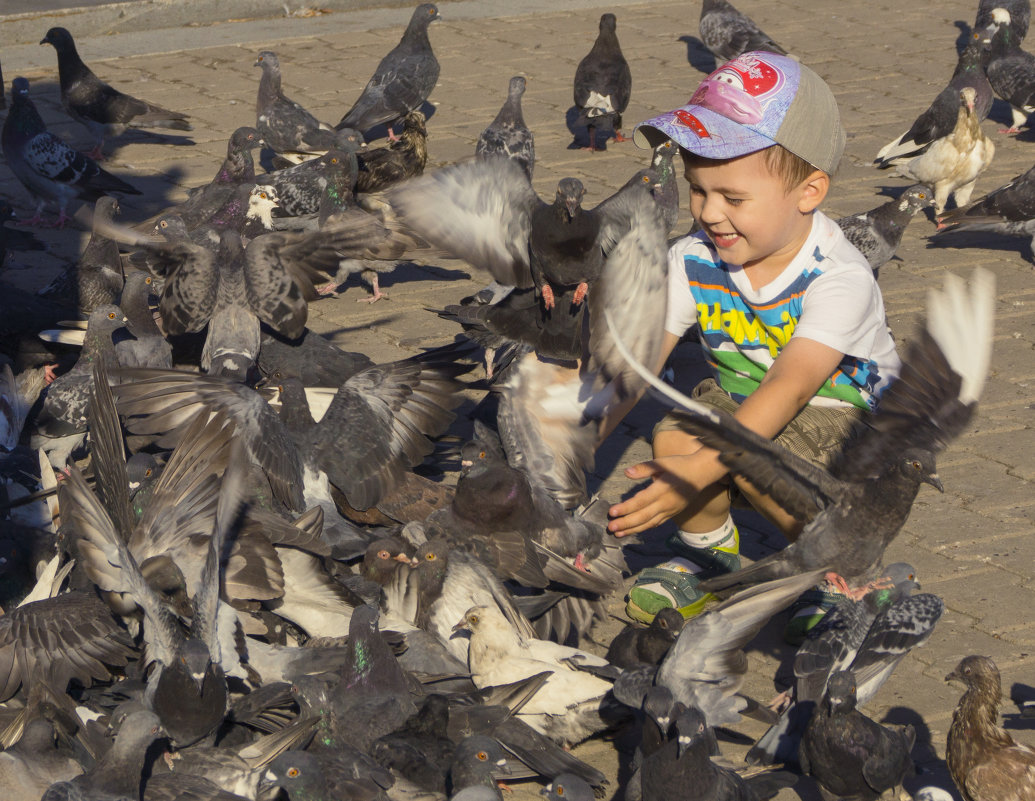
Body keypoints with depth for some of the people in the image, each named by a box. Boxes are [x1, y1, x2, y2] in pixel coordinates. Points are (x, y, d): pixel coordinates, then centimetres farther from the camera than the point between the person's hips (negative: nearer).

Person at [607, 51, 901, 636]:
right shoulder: (692, 260, -12)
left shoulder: (839, 278, -28)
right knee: (674, 433, -26)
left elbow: (788, 388, -39)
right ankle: (709, 558, 4)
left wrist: (698, 472, -51)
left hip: (845, 411, -5)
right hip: (739, 400, 5)